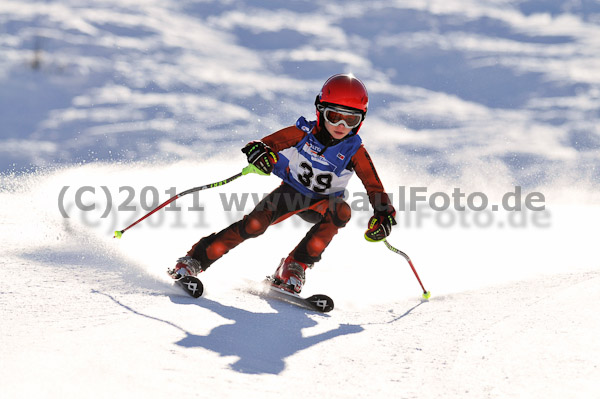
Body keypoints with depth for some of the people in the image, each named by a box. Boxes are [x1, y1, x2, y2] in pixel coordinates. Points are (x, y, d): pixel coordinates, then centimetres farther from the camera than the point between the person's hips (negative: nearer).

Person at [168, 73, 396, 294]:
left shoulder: (354, 151, -18)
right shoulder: (303, 133, -19)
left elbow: (375, 188, -16)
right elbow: (268, 144, -19)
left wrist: (384, 215, -34)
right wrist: (259, 152, -44)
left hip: (322, 203, 1)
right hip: (291, 191, -1)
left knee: (341, 211, -33)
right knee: (255, 224, -26)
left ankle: (296, 266, -23)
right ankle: (195, 260, -16)